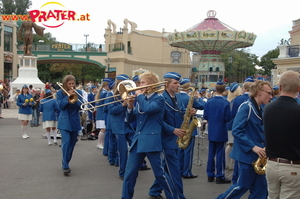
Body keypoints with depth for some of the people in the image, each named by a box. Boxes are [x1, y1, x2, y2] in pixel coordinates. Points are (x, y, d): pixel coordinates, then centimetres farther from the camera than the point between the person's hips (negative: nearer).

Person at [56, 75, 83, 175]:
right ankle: (65, 167, -14)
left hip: (75, 122, 4)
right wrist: (68, 96, -18)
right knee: (66, 142, -15)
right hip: (64, 121, -3)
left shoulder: (78, 93, 5)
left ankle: (66, 163, 25)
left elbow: (80, 106, -3)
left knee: (72, 143, 9)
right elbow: (60, 106, -10)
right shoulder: (60, 93, 0)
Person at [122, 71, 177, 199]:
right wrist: (130, 106, -4)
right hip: (138, 140, 6)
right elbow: (130, 119, 14)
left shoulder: (159, 99, -5)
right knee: (129, 173, 6)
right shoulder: (140, 100, 14)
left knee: (160, 173, 1)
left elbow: (147, 108, -26)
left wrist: (139, 95, -11)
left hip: (152, 141, -6)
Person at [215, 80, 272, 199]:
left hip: (258, 154, 8)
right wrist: (253, 147, -26)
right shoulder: (246, 107, -16)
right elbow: (236, 131, -22)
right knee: (243, 185, 2)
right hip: (247, 154, -8)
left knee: (260, 188, 10)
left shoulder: (260, 109, 11)